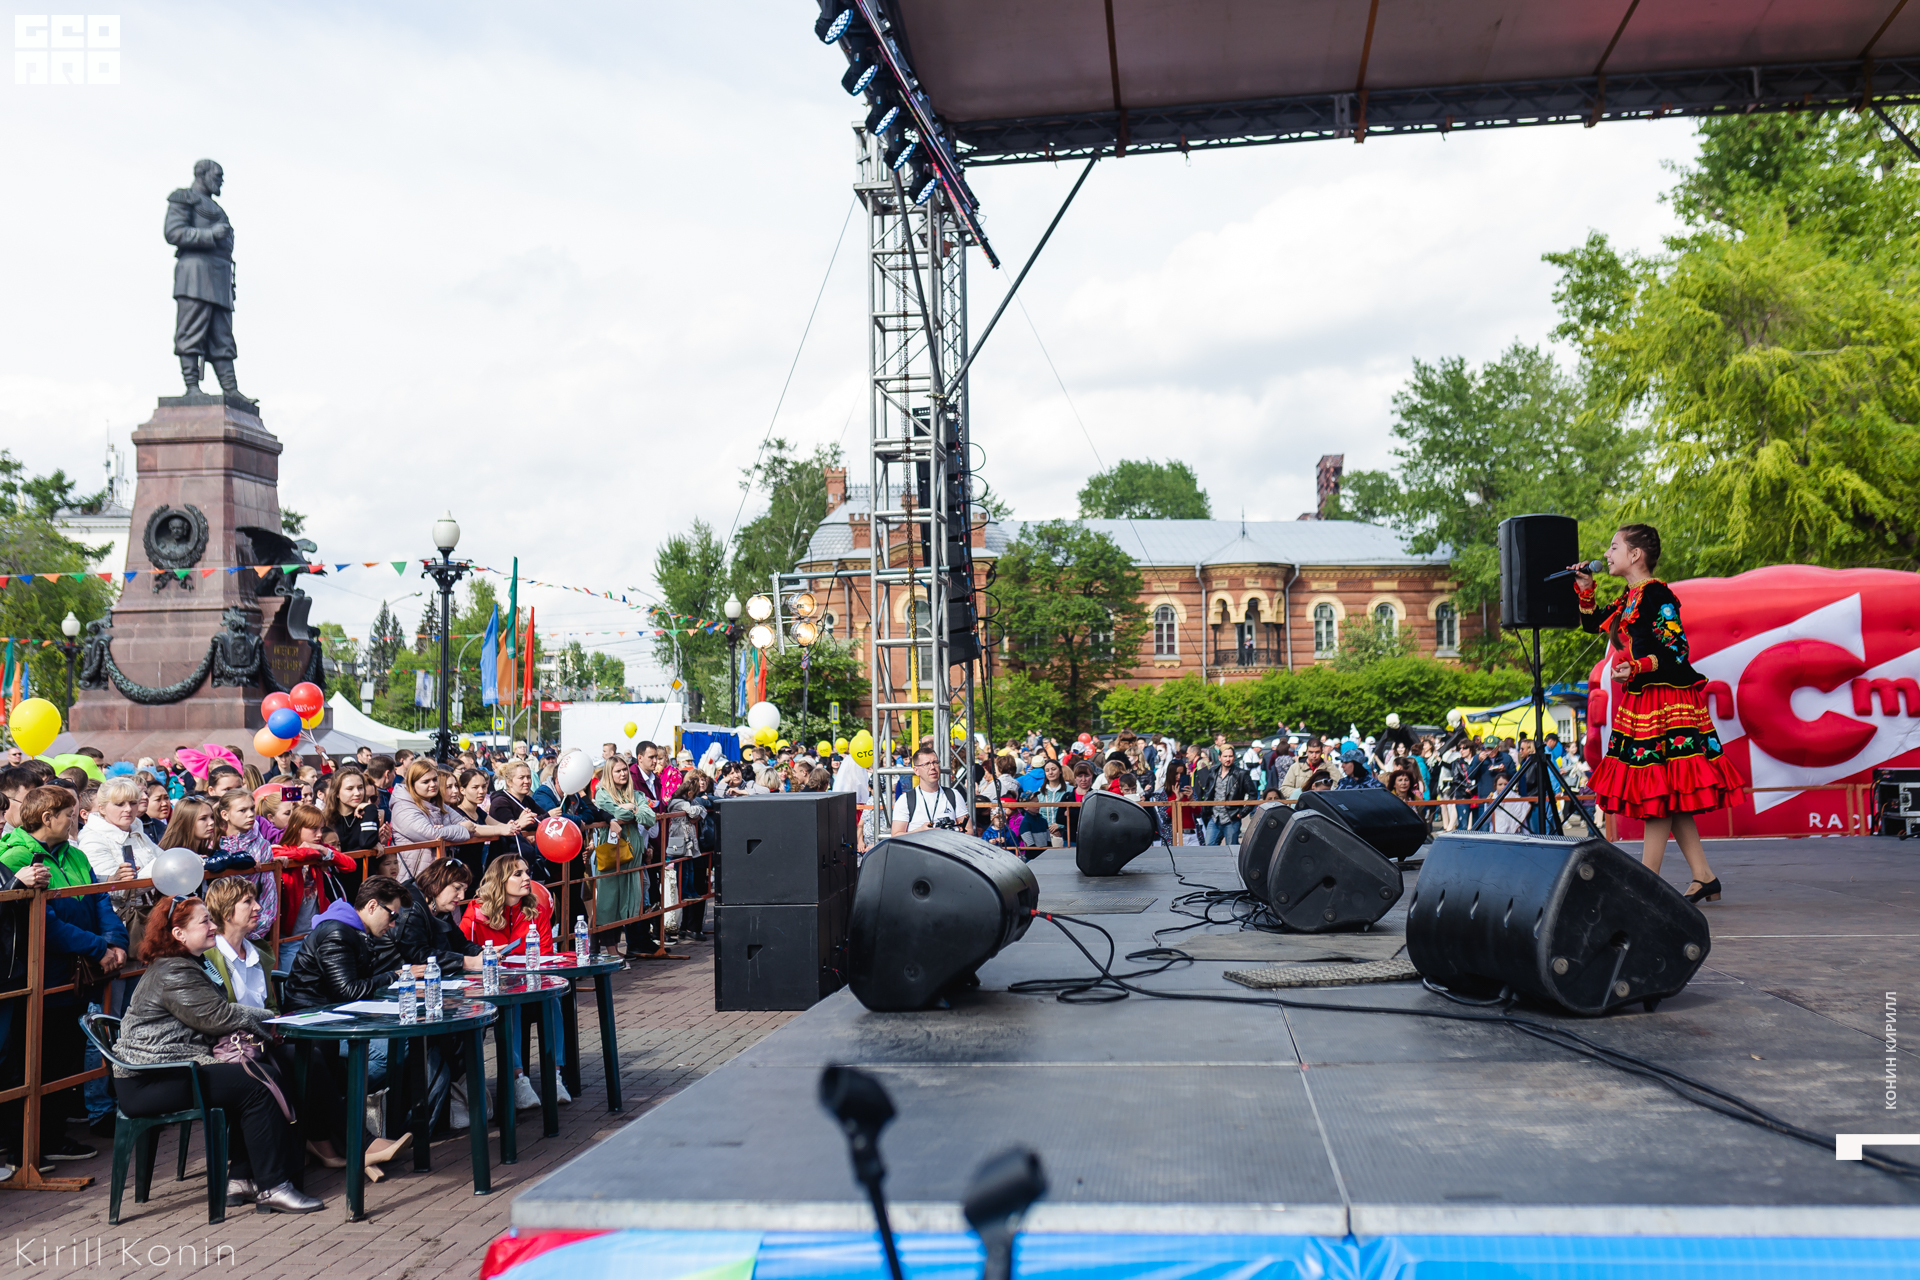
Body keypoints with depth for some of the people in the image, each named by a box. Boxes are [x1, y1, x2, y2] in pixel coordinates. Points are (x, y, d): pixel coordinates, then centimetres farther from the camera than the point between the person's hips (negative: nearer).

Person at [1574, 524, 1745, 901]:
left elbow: (1676, 649, -17)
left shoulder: (1656, 594, -11)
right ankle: (1704, 878, 13)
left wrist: (1638, 668, -29)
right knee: (1669, 797, 9)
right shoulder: (1629, 598, 16)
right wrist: (1585, 589, 18)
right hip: (1640, 701, 10)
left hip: (1664, 701, -10)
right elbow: (1594, 625, 29)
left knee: (1658, 792, -7)